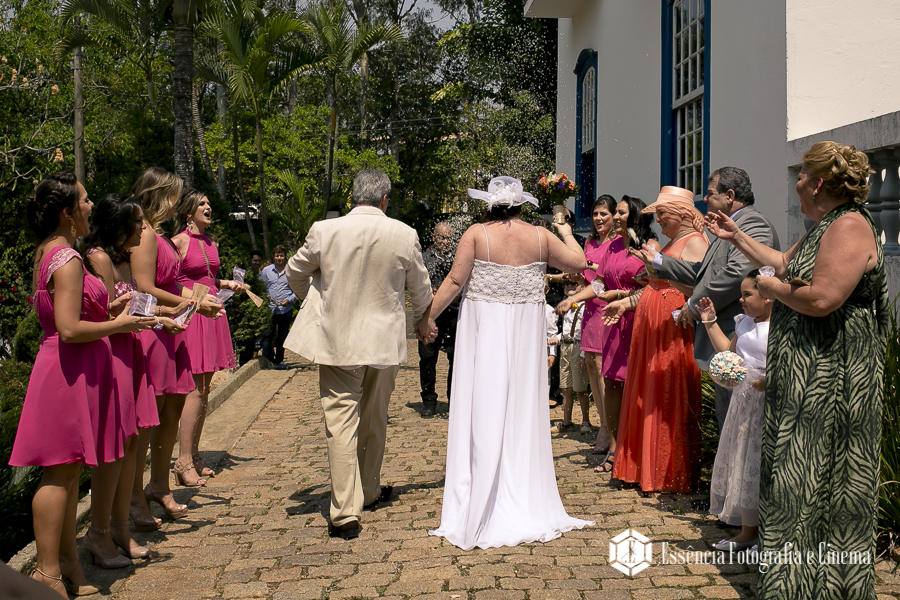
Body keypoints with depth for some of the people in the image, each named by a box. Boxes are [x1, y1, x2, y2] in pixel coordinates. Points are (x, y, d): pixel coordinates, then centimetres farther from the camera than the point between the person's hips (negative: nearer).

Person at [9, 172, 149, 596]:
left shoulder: (46, 253, 14)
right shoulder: (68, 259, -17)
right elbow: (70, 329, -23)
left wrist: (107, 310, 15)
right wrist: (118, 324, -11)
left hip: (67, 369, 10)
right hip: (70, 370, -10)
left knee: (68, 470, 14)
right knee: (60, 471, -5)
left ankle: (68, 564, 23)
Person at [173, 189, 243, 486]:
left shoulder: (211, 243, 17)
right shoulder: (179, 242, -6)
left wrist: (228, 284, 11)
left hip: (211, 315, 8)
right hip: (190, 315, -8)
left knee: (204, 388, 8)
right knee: (195, 389, -11)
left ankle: (194, 455, 15)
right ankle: (184, 461, -5)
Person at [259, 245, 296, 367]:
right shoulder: (266, 270, 7)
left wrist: (289, 300, -10)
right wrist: (267, 296, 0)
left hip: (286, 310, 0)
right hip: (270, 309, 1)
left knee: (282, 337, 9)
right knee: (267, 335, -7)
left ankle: (279, 360, 21)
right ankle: (267, 360, -3)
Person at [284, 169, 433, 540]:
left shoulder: (325, 231, -8)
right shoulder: (405, 235, -6)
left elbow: (295, 274, 8)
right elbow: (421, 290, 7)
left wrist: (315, 300, 28)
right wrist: (420, 320, 28)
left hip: (337, 342, -2)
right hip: (384, 341, 2)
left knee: (341, 422, -1)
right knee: (375, 420, 19)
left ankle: (346, 512, -5)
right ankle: (369, 492, 35)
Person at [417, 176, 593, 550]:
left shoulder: (476, 234, -8)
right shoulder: (539, 237, 0)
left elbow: (455, 280, -11)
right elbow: (578, 262, 9)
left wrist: (429, 316, -2)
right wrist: (567, 234, 27)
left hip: (484, 329, -2)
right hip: (525, 331, 3)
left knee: (484, 408, 1)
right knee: (522, 407, 10)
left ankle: (479, 510, 6)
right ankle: (525, 502, 18)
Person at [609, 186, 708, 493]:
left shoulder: (695, 242, -9)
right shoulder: (671, 243, 20)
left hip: (674, 332, -9)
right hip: (651, 331, 9)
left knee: (669, 403, -3)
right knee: (647, 402, 11)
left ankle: (672, 477, 7)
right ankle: (645, 469, 20)